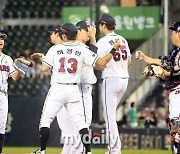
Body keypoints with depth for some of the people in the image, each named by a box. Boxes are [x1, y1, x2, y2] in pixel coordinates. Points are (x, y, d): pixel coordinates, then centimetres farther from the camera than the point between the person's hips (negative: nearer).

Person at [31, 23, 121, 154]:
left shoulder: (55, 49, -1)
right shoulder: (82, 51, 3)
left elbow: (44, 68, -4)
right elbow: (100, 64, -4)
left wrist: (44, 59, 18)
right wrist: (113, 50, 6)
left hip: (57, 89, -2)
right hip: (74, 90, 2)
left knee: (46, 119, 7)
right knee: (81, 122, 3)